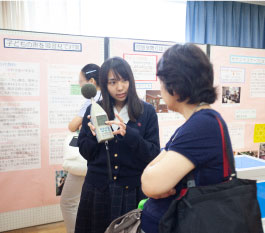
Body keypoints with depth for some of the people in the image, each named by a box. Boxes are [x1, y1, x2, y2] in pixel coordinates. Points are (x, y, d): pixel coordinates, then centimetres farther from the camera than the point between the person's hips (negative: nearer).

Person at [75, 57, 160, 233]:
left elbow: (154, 154, -10)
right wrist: (94, 135, -18)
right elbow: (85, 153, 2)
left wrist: (129, 134, -25)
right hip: (98, 189, 2)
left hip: (133, 189, -1)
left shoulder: (147, 111, -5)